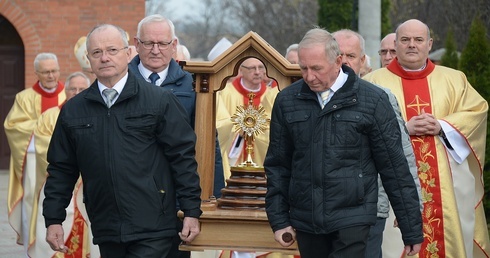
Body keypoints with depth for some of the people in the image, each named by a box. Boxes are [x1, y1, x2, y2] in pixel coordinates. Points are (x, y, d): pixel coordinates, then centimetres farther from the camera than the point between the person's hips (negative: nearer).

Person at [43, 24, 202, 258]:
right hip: (106, 232, 4)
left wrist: (192, 212, -5)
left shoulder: (160, 101, -1)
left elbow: (183, 158, -2)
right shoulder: (73, 111, 9)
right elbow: (61, 169, 13)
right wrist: (53, 219, 8)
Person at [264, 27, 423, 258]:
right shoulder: (287, 101, 4)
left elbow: (395, 167, -1)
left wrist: (412, 230, 0)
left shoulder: (373, 100, -3)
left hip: (351, 220, -3)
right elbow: (277, 165, 11)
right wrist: (279, 220, 6)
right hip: (305, 220, 3)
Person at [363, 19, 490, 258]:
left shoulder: (453, 79, 13)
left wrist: (441, 126, -10)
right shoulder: (375, 82, 5)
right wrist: (403, 128, -15)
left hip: (446, 183, 2)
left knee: (449, 232, 1)